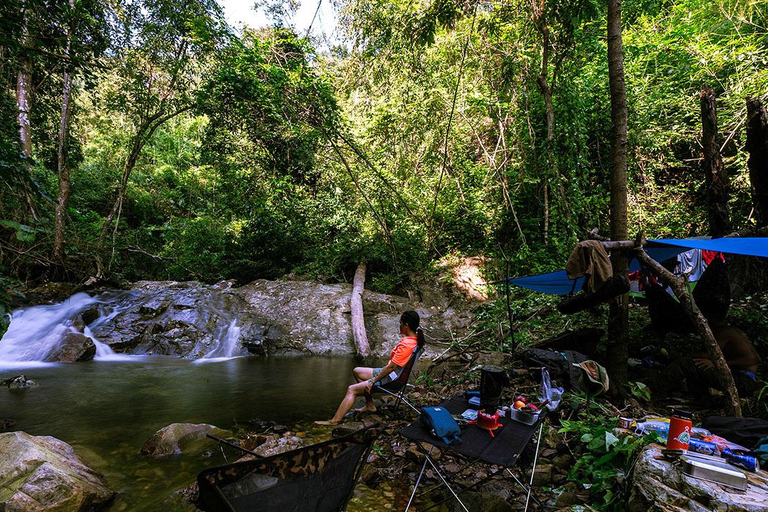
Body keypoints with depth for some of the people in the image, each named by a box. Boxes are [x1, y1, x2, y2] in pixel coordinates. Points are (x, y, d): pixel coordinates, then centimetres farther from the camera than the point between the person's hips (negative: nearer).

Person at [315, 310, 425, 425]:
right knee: (356, 371, 20)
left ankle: (335, 421, -12)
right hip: (391, 373, 10)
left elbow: (392, 367, -26)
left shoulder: (406, 344, -28)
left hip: (390, 379, -10)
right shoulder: (415, 337, -1)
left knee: (352, 390, -13)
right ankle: (370, 405, 23)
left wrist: (373, 382, -21)